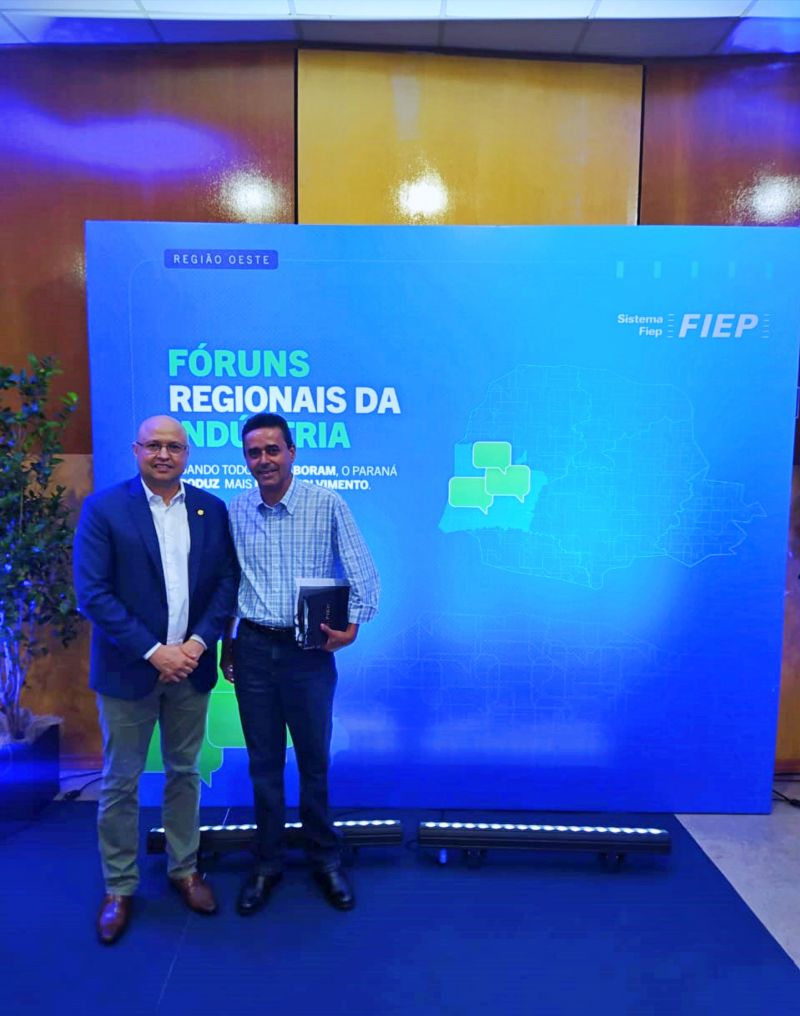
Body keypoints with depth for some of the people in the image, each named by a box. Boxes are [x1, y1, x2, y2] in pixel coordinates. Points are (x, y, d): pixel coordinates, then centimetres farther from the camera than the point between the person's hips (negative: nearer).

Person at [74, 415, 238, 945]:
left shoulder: (212, 509, 2)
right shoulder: (104, 509, -7)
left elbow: (227, 581, 1)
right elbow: (92, 592, -12)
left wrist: (198, 643, -11)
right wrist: (153, 652, -16)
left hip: (190, 665, 3)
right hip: (129, 669, -2)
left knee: (185, 773, 16)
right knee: (120, 781, 10)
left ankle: (184, 869, 34)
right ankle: (119, 887, 28)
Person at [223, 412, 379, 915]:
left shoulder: (327, 503, -9)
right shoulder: (236, 509, 1)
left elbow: (363, 572, -5)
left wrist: (352, 624, -16)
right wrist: (226, 641, 12)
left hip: (310, 650, -2)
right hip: (253, 648, 3)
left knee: (314, 760, 11)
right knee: (264, 762, 14)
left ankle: (326, 859, 32)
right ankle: (268, 863, 32)